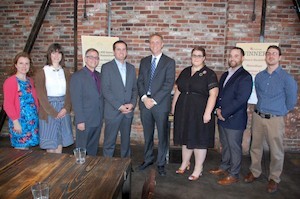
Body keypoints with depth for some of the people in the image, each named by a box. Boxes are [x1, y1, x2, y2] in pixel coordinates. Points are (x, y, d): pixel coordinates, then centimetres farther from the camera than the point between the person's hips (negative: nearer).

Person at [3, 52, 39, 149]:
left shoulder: (30, 81, 11)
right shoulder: (10, 81, -10)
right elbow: (8, 104, -12)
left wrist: (37, 115, 9)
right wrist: (15, 121, -15)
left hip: (33, 120, 6)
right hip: (20, 121, -6)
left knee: (28, 147, 13)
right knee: (21, 149, 0)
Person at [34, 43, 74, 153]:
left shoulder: (65, 72, 9)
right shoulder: (42, 72, -3)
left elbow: (69, 91, 4)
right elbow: (41, 95, -7)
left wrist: (66, 108, -11)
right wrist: (53, 112, -12)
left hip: (63, 109, 4)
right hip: (48, 109, -3)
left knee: (61, 139, 9)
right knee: (50, 142, 2)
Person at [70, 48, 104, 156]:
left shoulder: (99, 76, 11)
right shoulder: (77, 76, -9)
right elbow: (76, 101, -13)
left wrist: (101, 116, 8)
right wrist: (80, 121, -17)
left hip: (98, 120, 6)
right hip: (85, 121, -6)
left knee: (93, 149, 16)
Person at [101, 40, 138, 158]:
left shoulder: (131, 68, 12)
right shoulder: (106, 67, -3)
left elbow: (134, 88, 12)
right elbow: (105, 90, -10)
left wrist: (132, 103, -5)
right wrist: (119, 106, -14)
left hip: (128, 112, 4)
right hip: (112, 111, -4)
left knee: (126, 140, 13)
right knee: (109, 142, 3)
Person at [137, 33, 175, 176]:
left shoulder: (169, 62, 0)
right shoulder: (144, 61, 14)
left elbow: (169, 84, -10)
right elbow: (140, 81, 8)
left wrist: (154, 100, -15)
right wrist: (144, 98, -9)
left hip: (161, 104, -4)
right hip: (145, 102, 4)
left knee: (162, 135, 5)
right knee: (147, 135, 14)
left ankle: (161, 163, 18)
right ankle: (148, 159, 30)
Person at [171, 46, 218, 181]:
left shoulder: (209, 74, -6)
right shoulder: (185, 72, 11)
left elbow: (213, 94, -13)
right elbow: (178, 90, 15)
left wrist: (207, 113, -19)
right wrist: (173, 107, 13)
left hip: (200, 113, -5)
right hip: (183, 111, 5)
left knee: (199, 140, 4)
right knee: (185, 137, 15)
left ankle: (198, 169, 18)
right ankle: (185, 163, 33)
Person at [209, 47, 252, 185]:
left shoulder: (245, 77, -12)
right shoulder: (225, 75, 14)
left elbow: (240, 100, -19)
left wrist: (224, 113, -16)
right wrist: (218, 109, -2)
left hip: (235, 119, -7)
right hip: (222, 117, 7)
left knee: (234, 147, 6)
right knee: (225, 145, 20)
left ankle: (233, 175, 20)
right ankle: (224, 167, 37)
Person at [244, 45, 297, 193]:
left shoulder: (286, 78, -8)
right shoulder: (259, 76, 6)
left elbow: (291, 101, 1)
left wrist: (280, 112, 12)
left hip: (275, 119, -4)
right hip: (258, 116, 4)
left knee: (276, 151, 6)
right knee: (255, 147, 14)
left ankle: (274, 178, 24)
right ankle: (255, 172, 33)